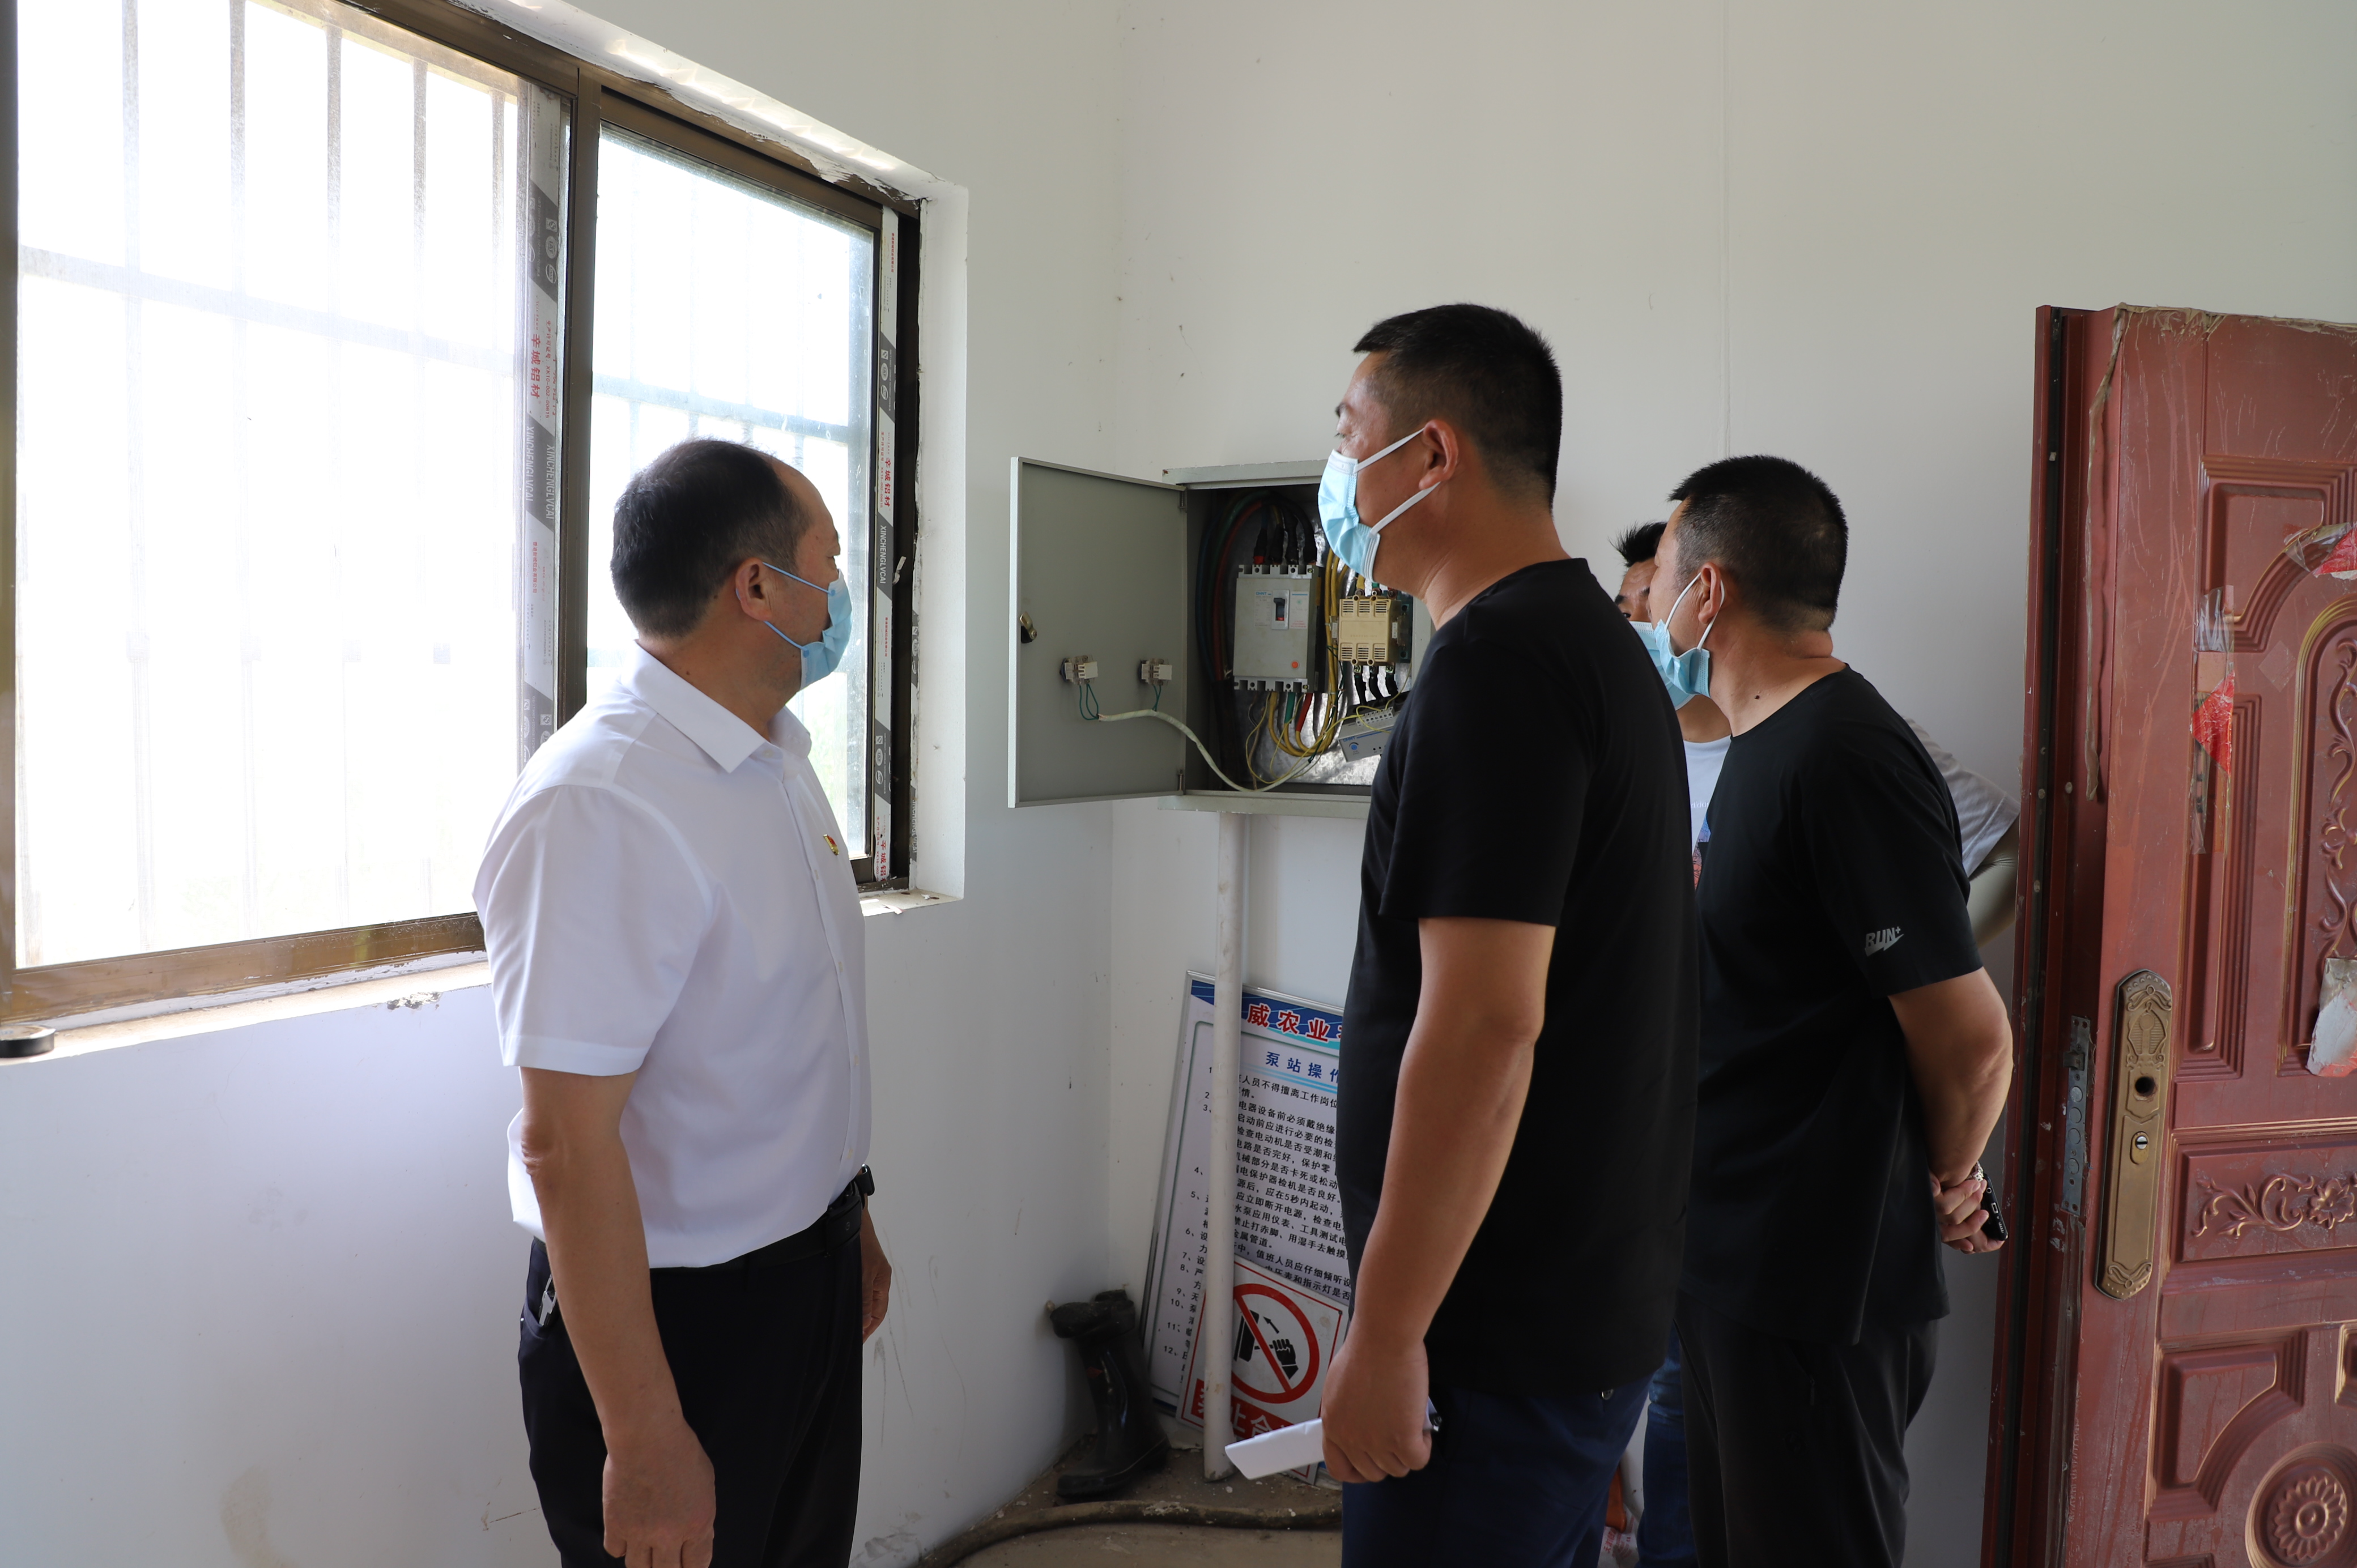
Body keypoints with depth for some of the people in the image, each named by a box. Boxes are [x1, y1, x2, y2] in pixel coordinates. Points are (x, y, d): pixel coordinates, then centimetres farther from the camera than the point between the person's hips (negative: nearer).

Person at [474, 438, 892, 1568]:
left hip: (808, 1280, 9)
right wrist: (646, 1443, -24)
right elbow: (565, 1145, -26)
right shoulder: (598, 807, -25)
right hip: (675, 1318, -9)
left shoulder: (779, 762, 6)